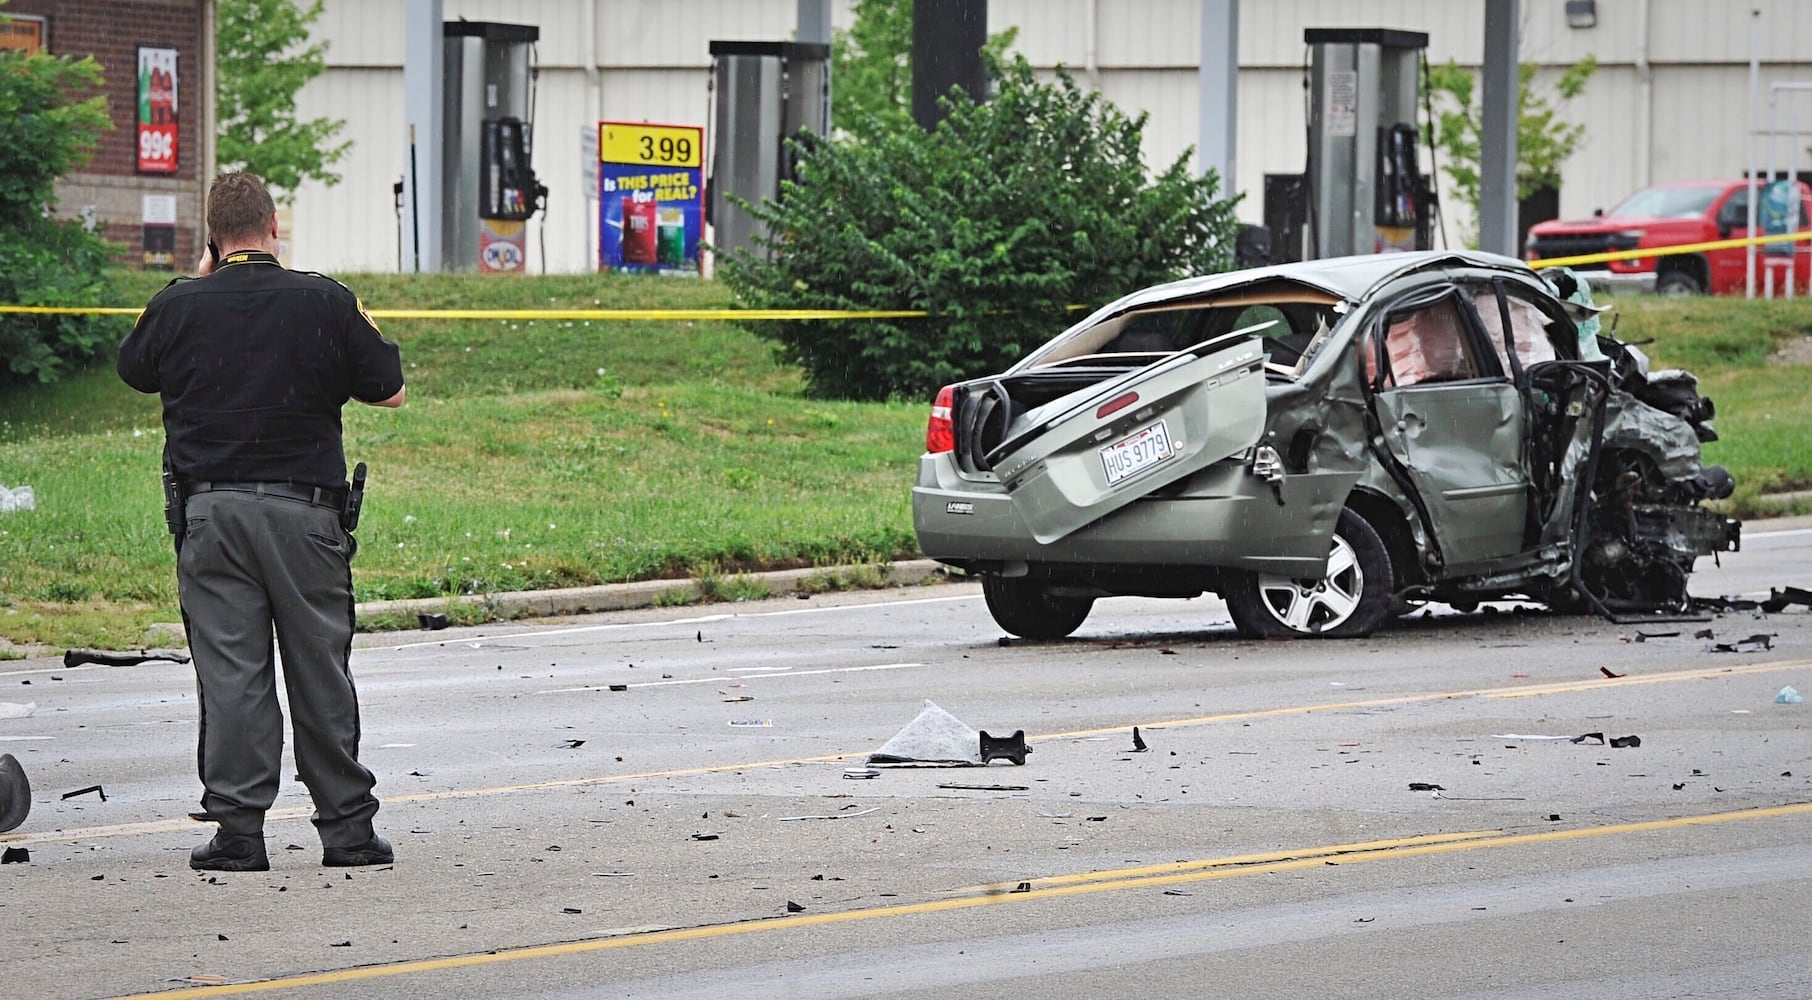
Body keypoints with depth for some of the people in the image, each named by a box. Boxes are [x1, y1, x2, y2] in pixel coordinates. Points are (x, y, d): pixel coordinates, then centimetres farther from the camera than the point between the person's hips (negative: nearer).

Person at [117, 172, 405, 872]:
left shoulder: (179, 306, -1)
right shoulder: (324, 302, -3)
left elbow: (133, 369, 20)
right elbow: (389, 392, 4)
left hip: (210, 509, 0)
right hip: (304, 510, 0)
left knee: (229, 671, 2)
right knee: (321, 670, 7)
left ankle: (238, 828, -2)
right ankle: (346, 826, 10)